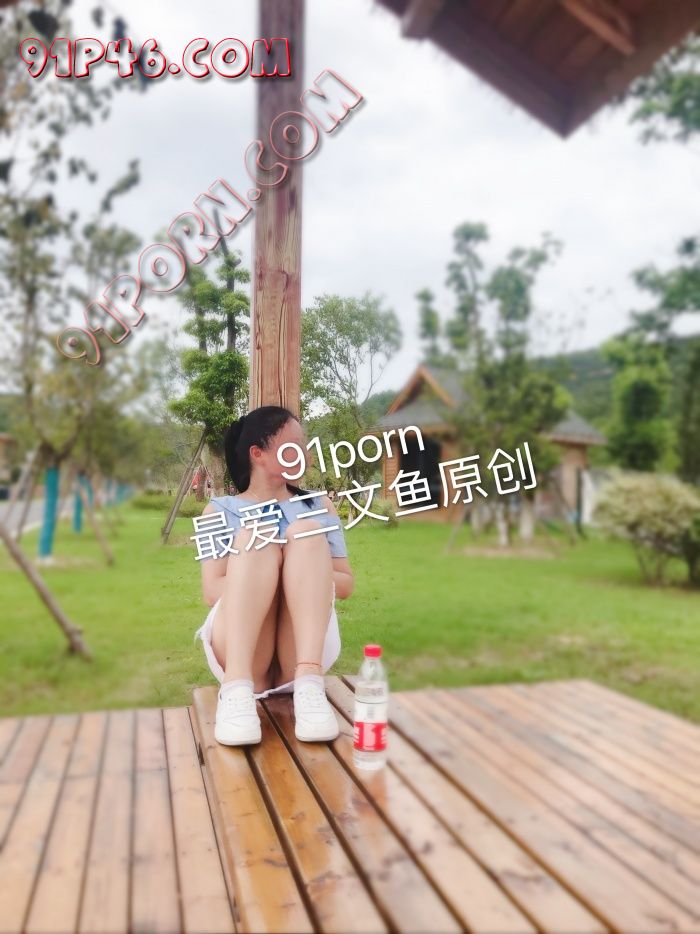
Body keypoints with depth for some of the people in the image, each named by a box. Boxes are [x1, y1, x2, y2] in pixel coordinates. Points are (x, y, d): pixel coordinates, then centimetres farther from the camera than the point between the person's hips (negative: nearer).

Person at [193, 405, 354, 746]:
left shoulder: (320, 505, 18)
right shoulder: (221, 510, 13)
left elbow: (345, 584, 11)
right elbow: (212, 592, 0)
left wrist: (302, 577, -10)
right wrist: (256, 579, -18)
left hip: (302, 652, 2)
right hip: (239, 653, -1)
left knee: (307, 532, -20)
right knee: (255, 537, -23)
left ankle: (309, 683, -37)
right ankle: (236, 687, -39)